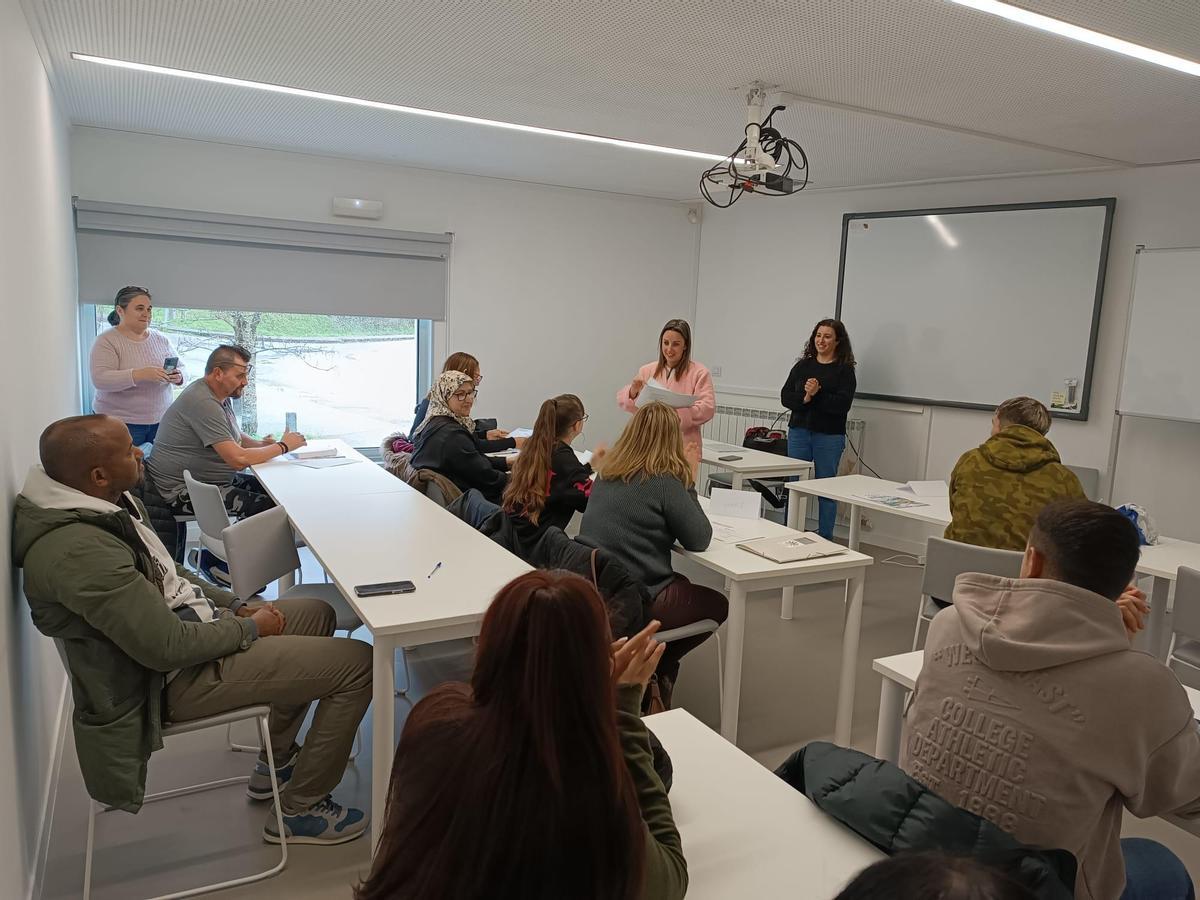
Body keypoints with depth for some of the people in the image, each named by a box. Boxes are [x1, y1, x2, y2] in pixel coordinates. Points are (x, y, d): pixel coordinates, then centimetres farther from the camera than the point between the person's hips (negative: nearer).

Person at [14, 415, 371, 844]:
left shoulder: (104, 504, 0)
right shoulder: (79, 551, -31)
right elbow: (169, 647, -29)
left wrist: (236, 605, 7)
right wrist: (249, 628, -13)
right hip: (176, 678, -10)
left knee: (317, 613, 23)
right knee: (357, 662, -13)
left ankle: (277, 762, 30)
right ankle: (300, 811, 5)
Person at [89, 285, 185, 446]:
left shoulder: (161, 339, 8)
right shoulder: (106, 341, -6)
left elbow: (180, 367, 11)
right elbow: (100, 379, -18)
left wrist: (178, 377, -14)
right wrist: (140, 375, -31)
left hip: (161, 420, 4)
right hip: (120, 422, -4)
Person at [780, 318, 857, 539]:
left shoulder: (845, 369, -1)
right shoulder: (803, 365, 10)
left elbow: (843, 404, -11)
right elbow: (785, 397, 3)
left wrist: (817, 395, -20)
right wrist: (804, 398, -15)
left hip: (829, 436, -3)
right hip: (799, 432, 3)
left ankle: (825, 539, 15)